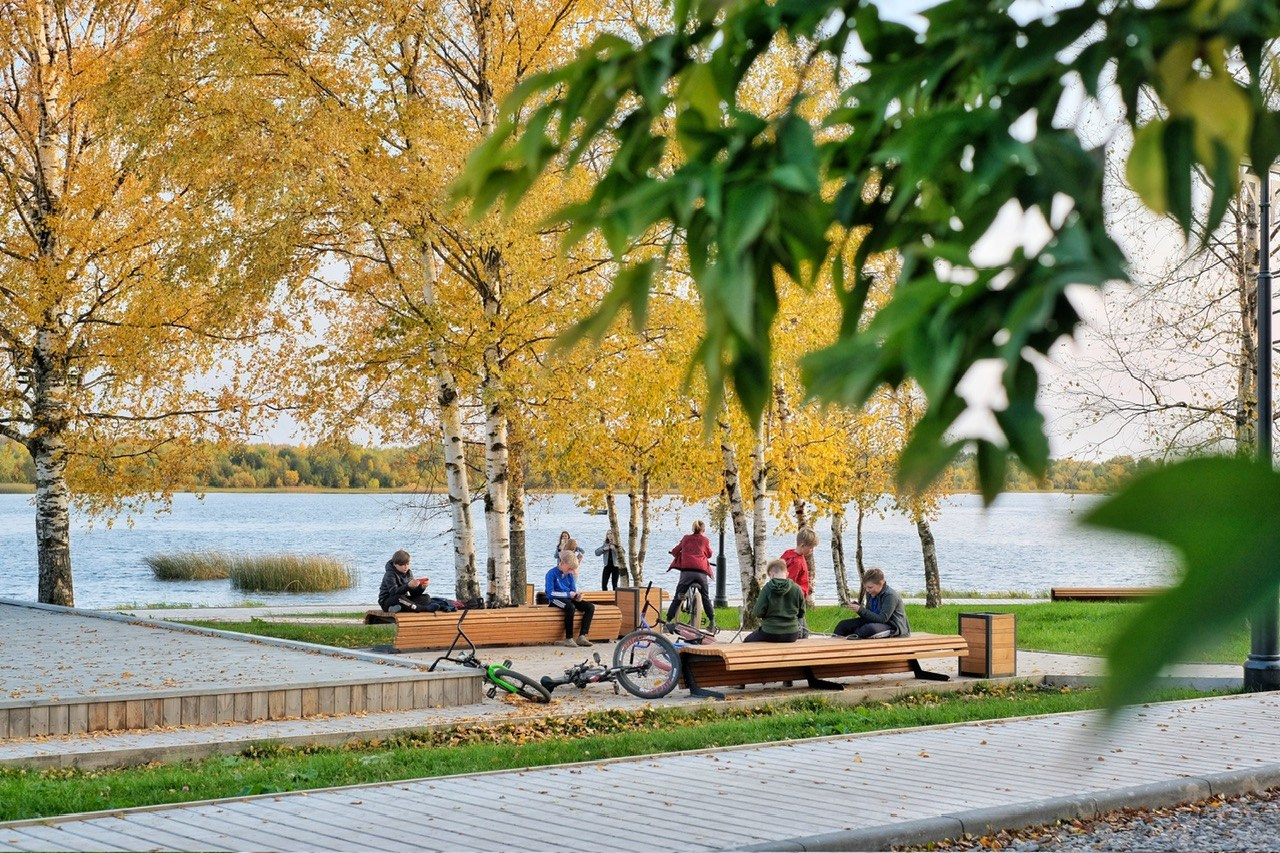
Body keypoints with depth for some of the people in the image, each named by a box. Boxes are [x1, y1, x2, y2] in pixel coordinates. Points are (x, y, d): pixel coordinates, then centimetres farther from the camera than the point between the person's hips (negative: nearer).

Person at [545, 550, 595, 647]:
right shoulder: (551, 574, -9)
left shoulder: (570, 575, 13)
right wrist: (568, 594, -19)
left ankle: (582, 636, -21)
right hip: (555, 600, -7)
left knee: (590, 607, -11)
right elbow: (550, 593, -17)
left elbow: (573, 591, 12)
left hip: (568, 599, 7)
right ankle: (569, 638, -32)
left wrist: (577, 596, -13)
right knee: (570, 607, -39)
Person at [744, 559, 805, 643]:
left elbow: (758, 613, -11)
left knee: (746, 642, 23)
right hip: (792, 636, 3)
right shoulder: (796, 589, -4)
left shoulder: (767, 588, -11)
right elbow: (801, 614, 5)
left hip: (770, 635, -3)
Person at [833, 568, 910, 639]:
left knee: (871, 628, -40)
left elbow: (882, 619, -26)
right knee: (844, 624, 0)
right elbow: (869, 614, 7)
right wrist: (858, 608, -14)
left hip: (894, 627, -9)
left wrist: (861, 610, -28)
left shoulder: (890, 595, -21)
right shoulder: (871, 593, 4)